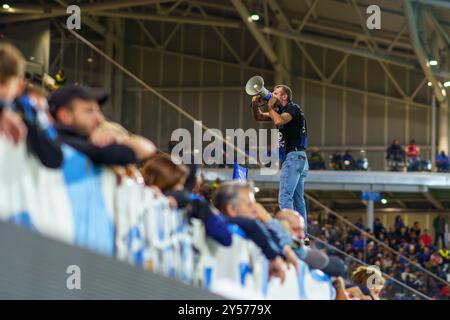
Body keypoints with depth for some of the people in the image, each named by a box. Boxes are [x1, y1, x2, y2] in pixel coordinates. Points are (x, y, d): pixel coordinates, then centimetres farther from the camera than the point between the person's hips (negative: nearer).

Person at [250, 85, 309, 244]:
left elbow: (279, 121, -27)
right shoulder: (280, 110, 19)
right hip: (297, 158, 10)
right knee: (297, 198, 11)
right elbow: (259, 117, 22)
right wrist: (255, 104, 3)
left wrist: (270, 106, -10)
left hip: (294, 155, -10)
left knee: (285, 196, -17)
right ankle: (302, 235, 14)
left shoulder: (292, 108, -8)